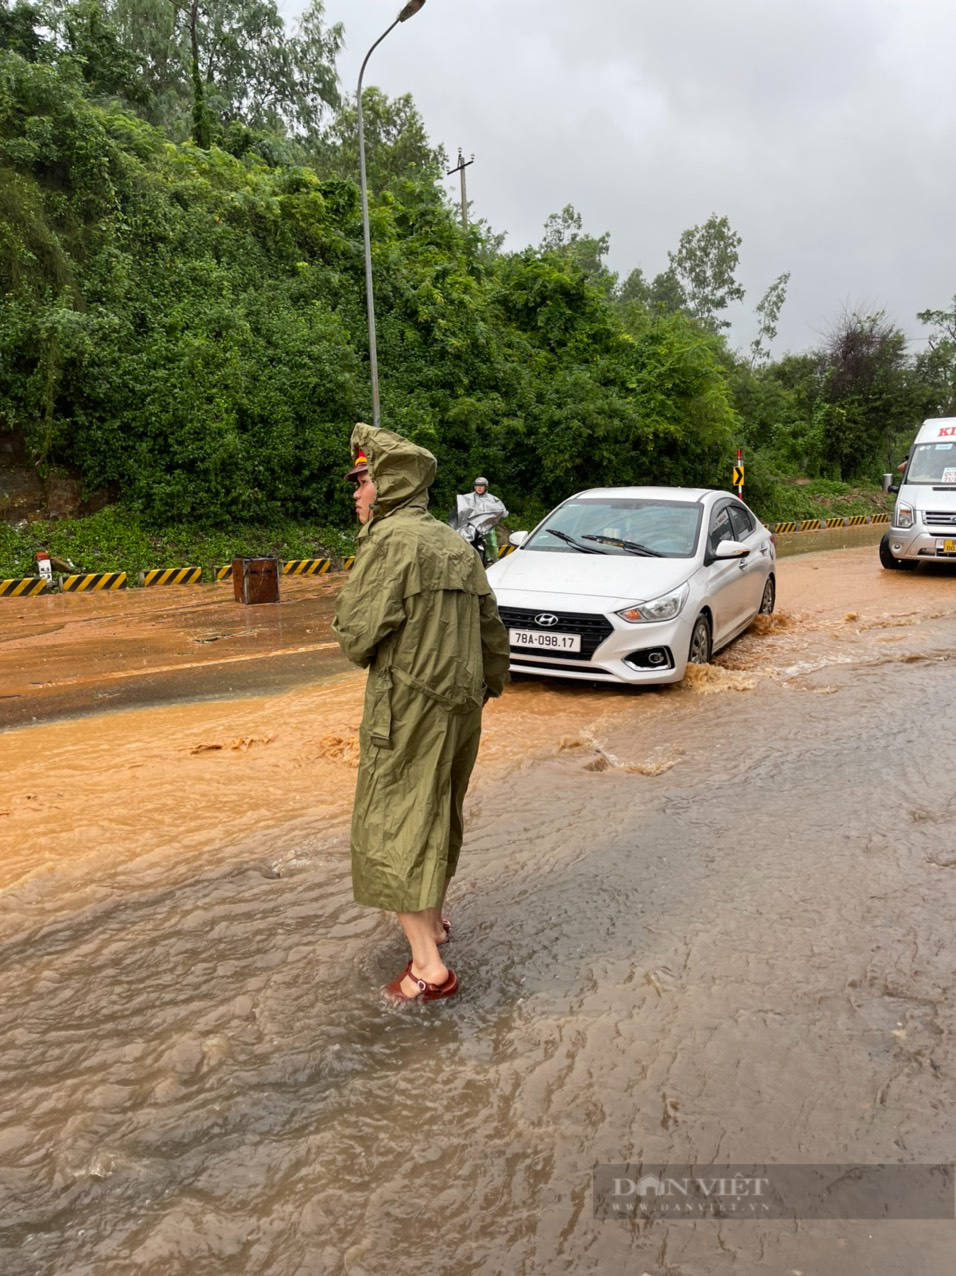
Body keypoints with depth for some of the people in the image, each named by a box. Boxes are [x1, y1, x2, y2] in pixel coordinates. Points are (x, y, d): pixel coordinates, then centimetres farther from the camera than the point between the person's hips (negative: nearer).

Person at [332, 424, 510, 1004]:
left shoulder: (391, 539, -15)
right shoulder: (457, 544, 12)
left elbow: (358, 633, -18)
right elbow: (493, 630, 16)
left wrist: (350, 628, 4)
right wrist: (488, 685, 26)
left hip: (408, 708, -9)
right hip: (461, 705, 9)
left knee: (394, 831, 0)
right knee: (439, 815, 23)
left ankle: (429, 968, 2)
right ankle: (433, 918, 41)